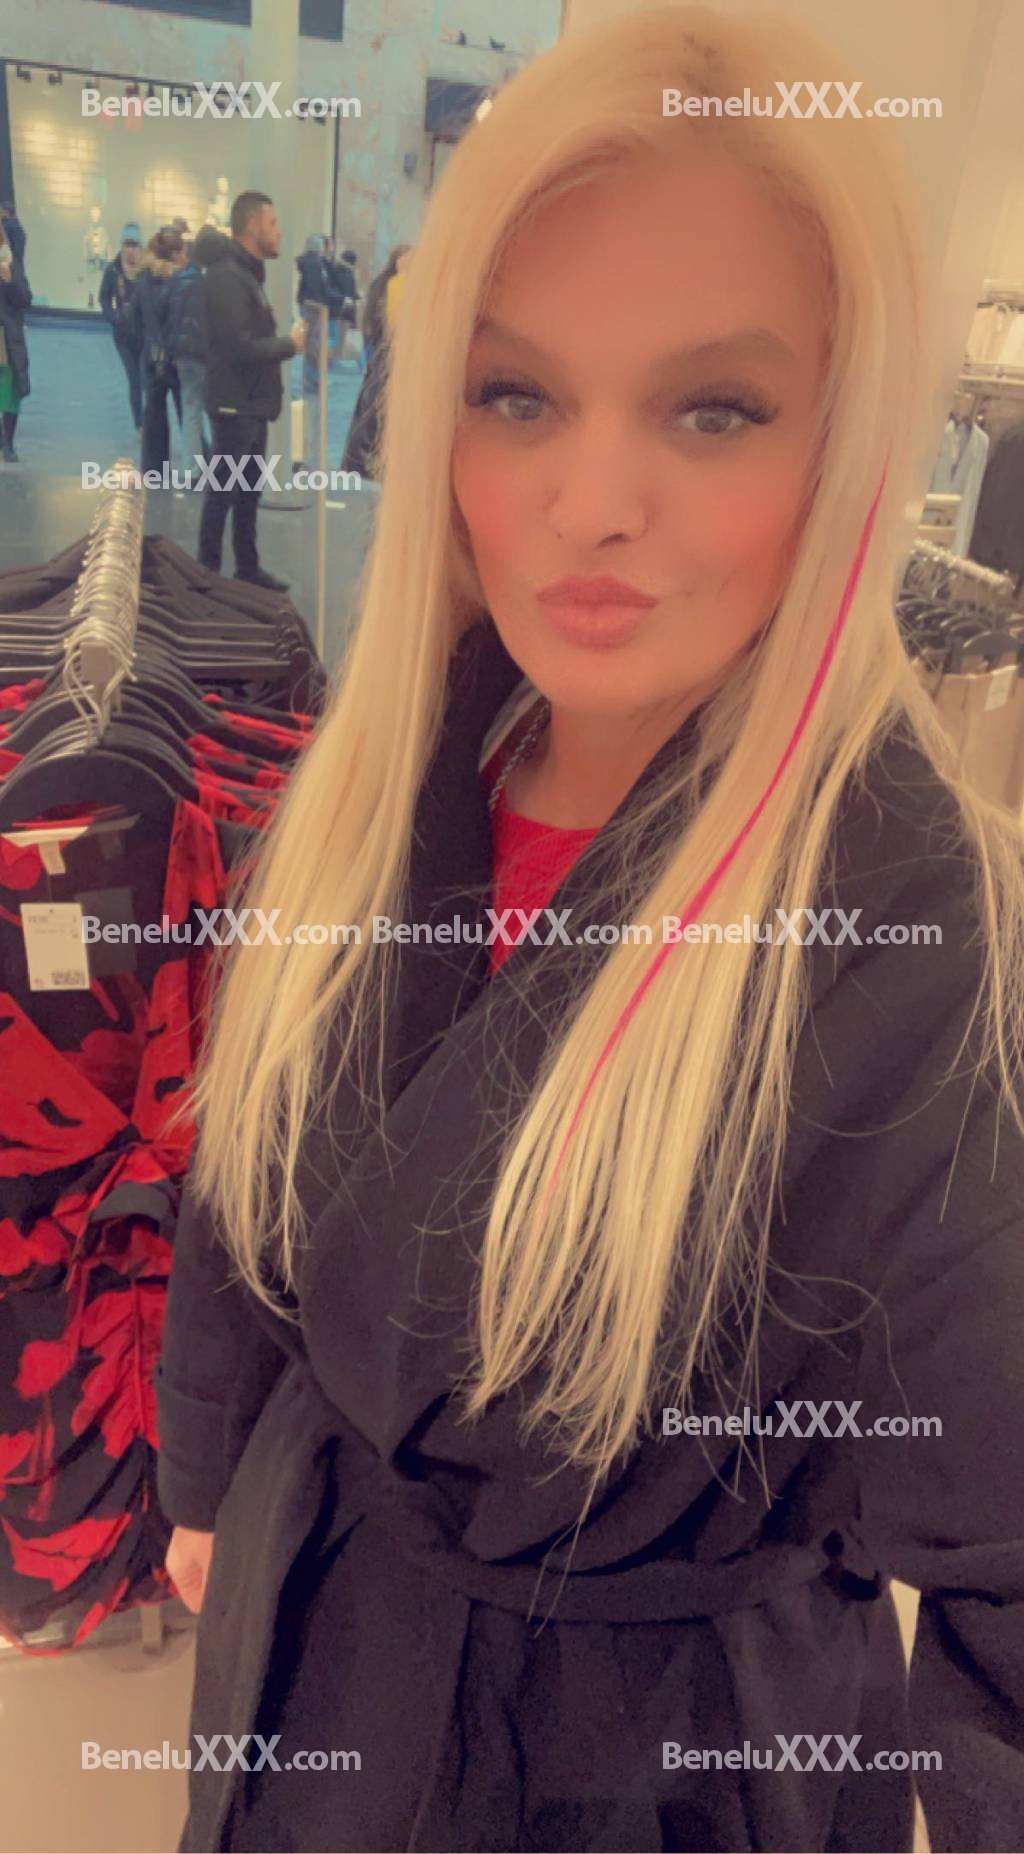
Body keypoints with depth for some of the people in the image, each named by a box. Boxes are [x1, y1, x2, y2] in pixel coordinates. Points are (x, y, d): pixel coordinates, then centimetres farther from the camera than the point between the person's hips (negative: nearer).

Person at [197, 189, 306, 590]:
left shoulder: (248, 273, 16)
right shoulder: (226, 277, -16)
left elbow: (255, 338, 13)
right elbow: (240, 347, -23)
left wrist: (286, 342, -3)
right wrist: (290, 344, -13)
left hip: (252, 404, 9)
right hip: (235, 405, -9)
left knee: (248, 490, 14)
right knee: (223, 490, -2)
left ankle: (247, 568, 23)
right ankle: (208, 571, 6)